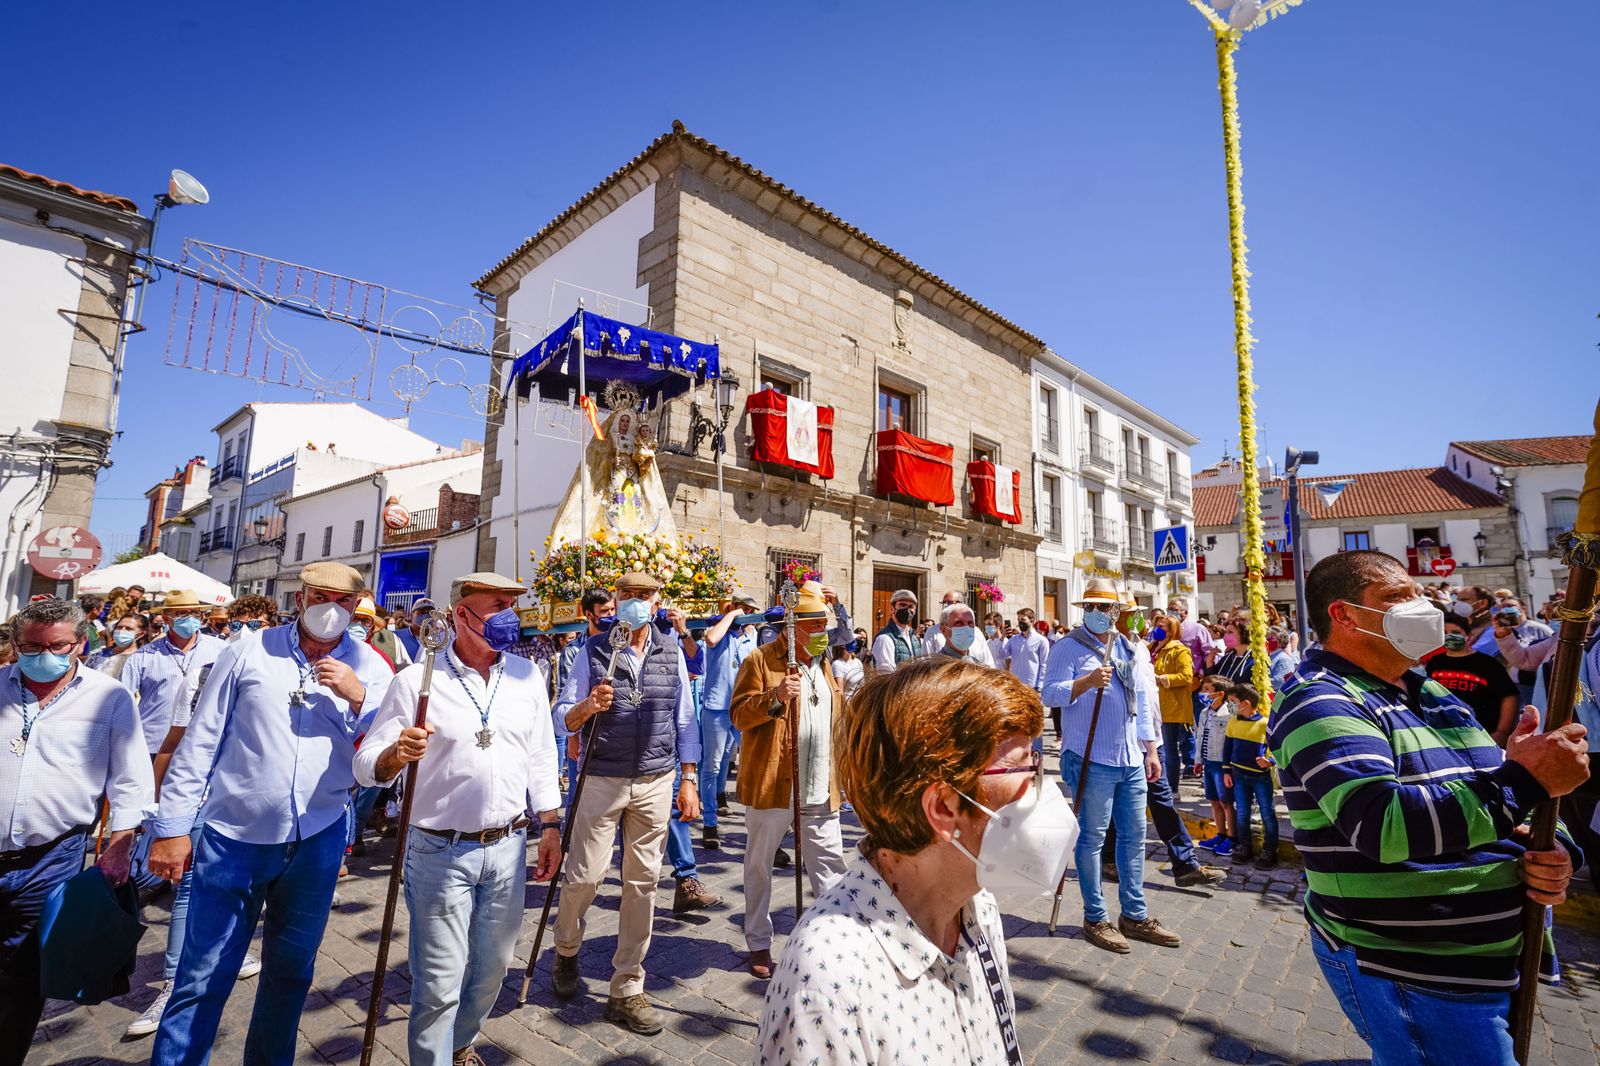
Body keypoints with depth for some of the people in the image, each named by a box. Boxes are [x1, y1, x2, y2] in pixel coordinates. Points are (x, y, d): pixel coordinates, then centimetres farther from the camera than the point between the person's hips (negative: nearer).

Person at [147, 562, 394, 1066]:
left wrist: (358, 697, -20)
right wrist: (172, 827, -1)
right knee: (203, 975, 5)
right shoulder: (249, 652, -5)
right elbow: (199, 743, 0)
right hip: (234, 836, -2)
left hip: (318, 840, 2)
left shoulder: (370, 668, -2)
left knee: (292, 969, 18)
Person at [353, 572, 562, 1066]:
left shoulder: (526, 674, 1)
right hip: (440, 852, -4)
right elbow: (366, 765, -9)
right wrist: (397, 754, -31)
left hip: (508, 847, 4)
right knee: (439, 983, 6)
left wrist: (550, 824, 5)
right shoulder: (415, 680, -10)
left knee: (492, 967, 20)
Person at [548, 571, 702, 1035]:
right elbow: (562, 717, -1)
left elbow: (684, 719, 7)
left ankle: (627, 989, 25)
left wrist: (689, 779, 5)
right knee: (584, 876, 4)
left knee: (642, 882, 8)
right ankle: (566, 951, 38)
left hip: (656, 782, 2)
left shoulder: (672, 652, 3)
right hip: (602, 780, -2)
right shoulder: (593, 651, -2)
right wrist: (587, 706, -23)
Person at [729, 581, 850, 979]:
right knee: (760, 867, 11)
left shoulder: (824, 664, 13)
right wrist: (774, 697, -27)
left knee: (830, 865, 9)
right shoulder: (760, 661, -8)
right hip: (771, 783, -5)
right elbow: (740, 716, -12)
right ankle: (759, 945, 28)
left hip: (820, 789, 5)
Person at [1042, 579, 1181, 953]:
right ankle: (1095, 919, 15)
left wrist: (1151, 750, 17)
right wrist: (1087, 681, -29)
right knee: (1092, 838, 2)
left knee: (1134, 836, 13)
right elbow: (1050, 693, -15)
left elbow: (1142, 701, 19)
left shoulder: (1129, 649, 15)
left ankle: (1135, 915, 26)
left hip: (1132, 760, 7)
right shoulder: (1069, 647, -6)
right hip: (1092, 760, -7)